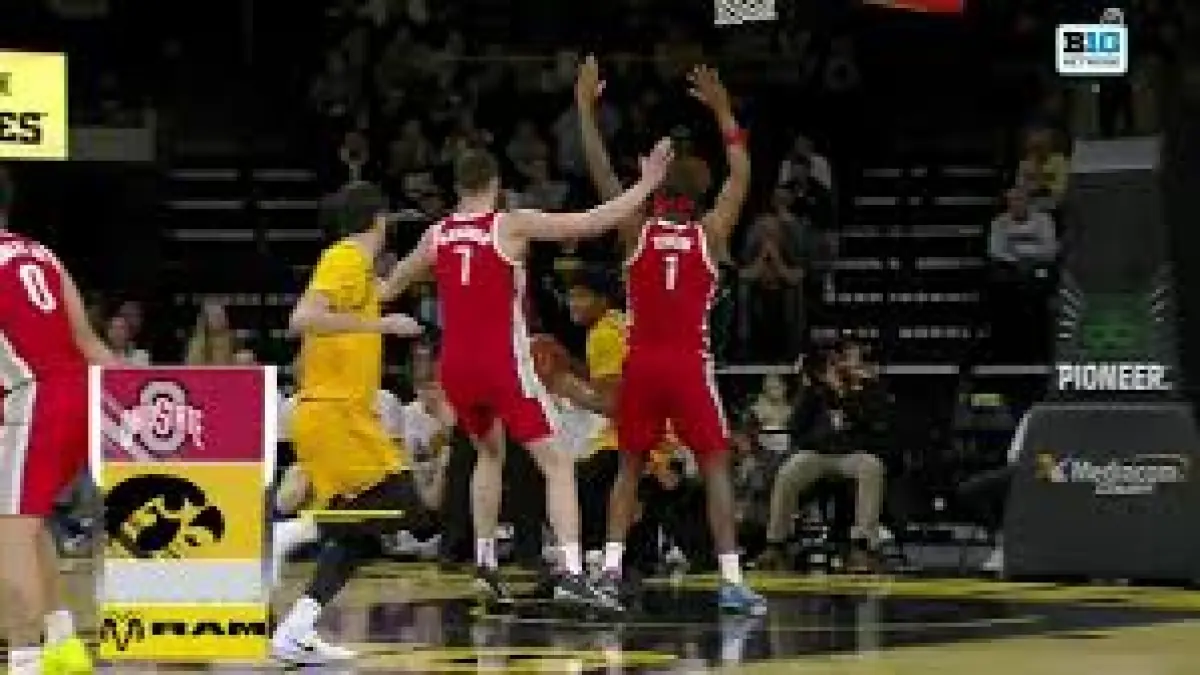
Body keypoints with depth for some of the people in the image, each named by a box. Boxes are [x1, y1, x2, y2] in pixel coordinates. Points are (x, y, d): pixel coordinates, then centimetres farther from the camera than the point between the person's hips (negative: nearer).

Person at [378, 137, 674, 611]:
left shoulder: (437, 234, 9)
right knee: (557, 464, -4)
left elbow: (394, 283, 29)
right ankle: (570, 573, -20)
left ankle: (485, 561, 24)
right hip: (503, 364, -5)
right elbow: (594, 222, -11)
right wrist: (646, 184, -4)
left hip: (455, 367, 5)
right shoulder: (512, 225, -6)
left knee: (490, 453, 30)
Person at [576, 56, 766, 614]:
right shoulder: (710, 234, 0)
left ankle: (610, 570, 3)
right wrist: (722, 112, 12)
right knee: (716, 467, 1)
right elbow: (741, 175, 9)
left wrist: (586, 107, 6)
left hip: (641, 364, 1)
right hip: (690, 365, -1)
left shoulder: (636, 231, 0)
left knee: (630, 466, 13)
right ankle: (731, 579, -10)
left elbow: (600, 171, 1)